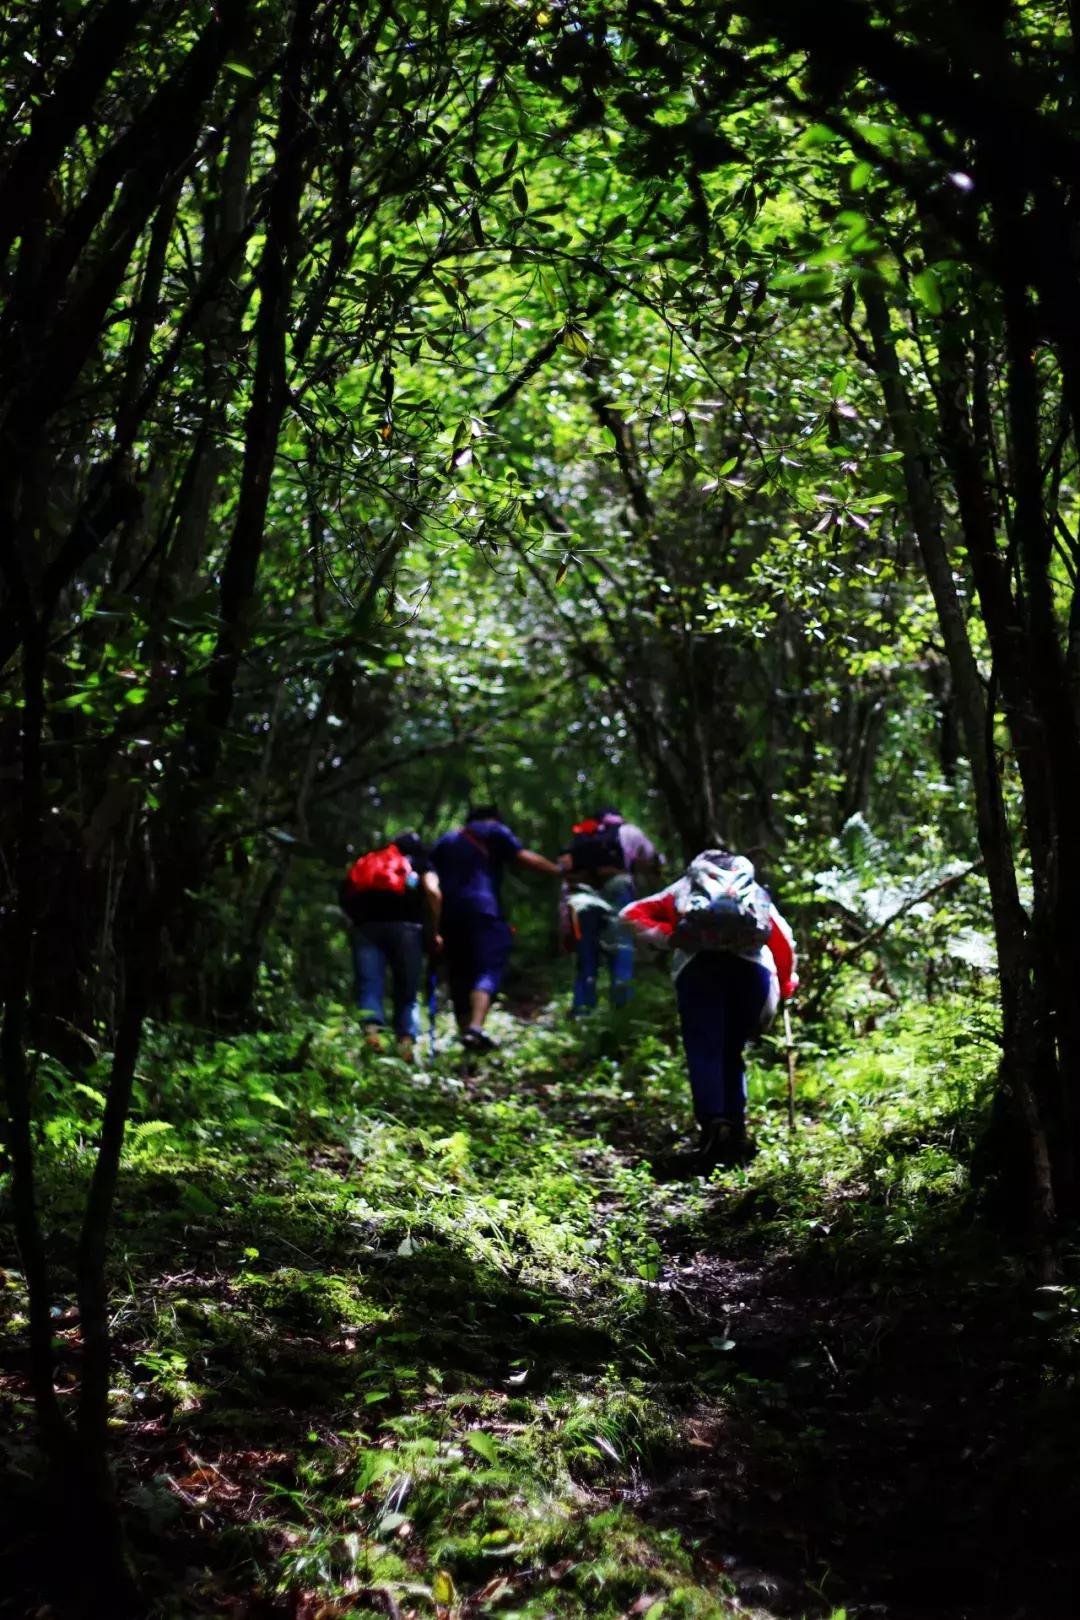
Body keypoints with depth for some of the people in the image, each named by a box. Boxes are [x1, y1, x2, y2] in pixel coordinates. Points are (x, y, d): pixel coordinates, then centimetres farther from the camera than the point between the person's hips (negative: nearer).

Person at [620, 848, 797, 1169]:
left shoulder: (683, 888, 31)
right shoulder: (754, 890, 35)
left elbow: (632, 914, 19)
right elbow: (784, 939, 26)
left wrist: (669, 935, 11)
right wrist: (785, 985, 38)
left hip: (699, 963, -2)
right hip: (752, 965, 2)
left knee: (704, 1051, -5)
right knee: (732, 1053, 14)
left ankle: (713, 1122, -28)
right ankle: (736, 1131, 3)